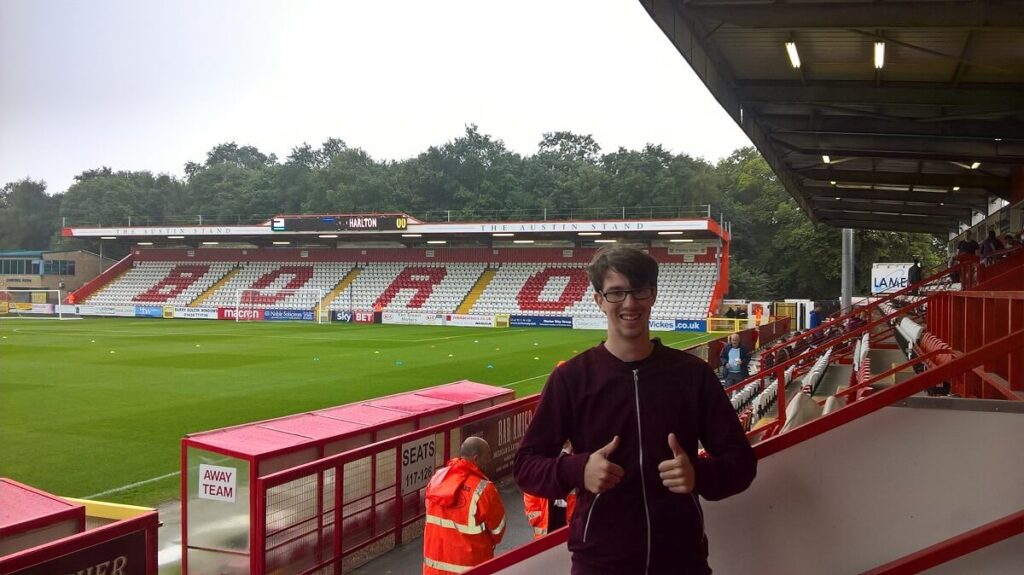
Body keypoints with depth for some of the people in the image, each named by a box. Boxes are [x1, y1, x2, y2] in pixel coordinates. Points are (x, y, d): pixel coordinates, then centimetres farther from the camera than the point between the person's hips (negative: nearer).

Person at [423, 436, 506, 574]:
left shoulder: (437, 478, -4)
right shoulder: (483, 489, -20)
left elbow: (433, 517, 8)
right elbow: (498, 528, -6)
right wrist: (489, 544, 15)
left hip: (434, 563, 5)